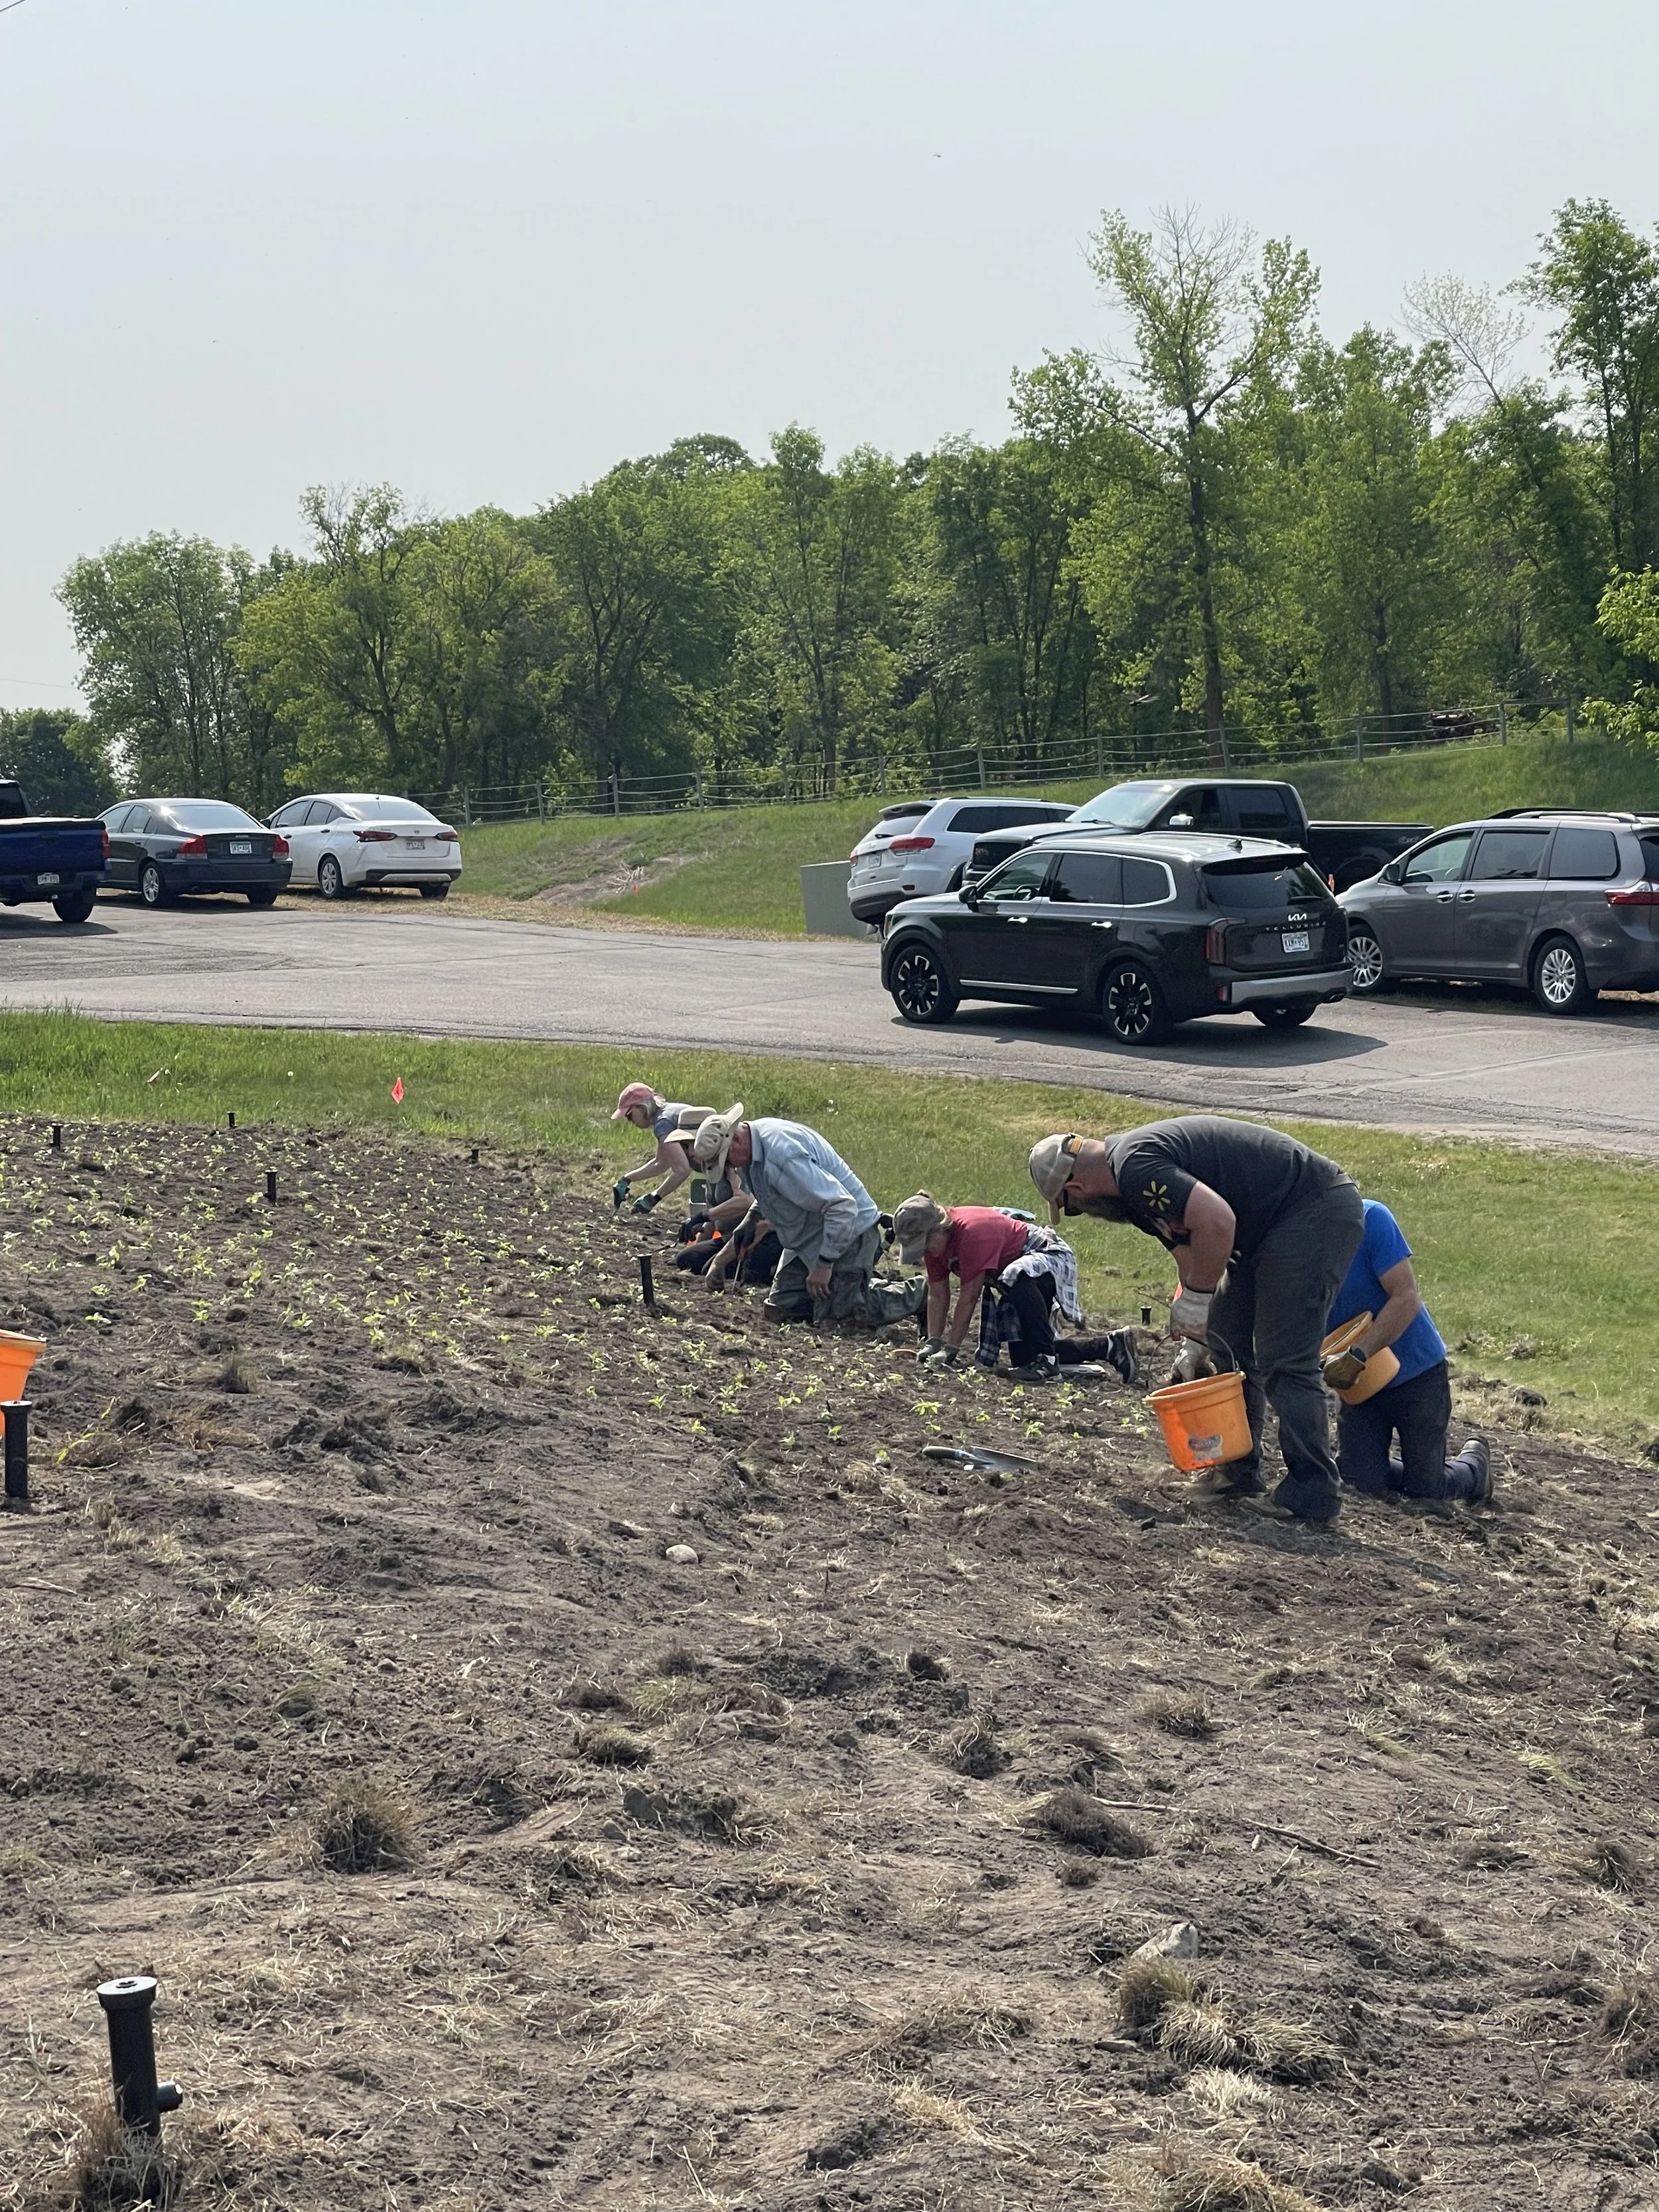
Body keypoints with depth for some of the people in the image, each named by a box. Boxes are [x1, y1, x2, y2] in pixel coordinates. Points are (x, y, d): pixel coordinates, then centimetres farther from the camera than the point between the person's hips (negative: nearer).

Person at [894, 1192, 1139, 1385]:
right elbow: (937, 1296, -2)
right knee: (1022, 1357, 4)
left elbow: (969, 1298, -32)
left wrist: (950, 1350, -29)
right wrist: (933, 1343, -13)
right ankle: (1110, 1346, 16)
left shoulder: (972, 1232, -33)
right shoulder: (933, 1241, -7)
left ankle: (1046, 1359, -35)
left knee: (1015, 1277, -44)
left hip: (1051, 1256, -10)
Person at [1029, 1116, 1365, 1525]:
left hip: (1317, 1212, -11)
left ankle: (1312, 1494, -7)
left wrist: (1194, 1302, -18)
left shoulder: (1136, 1167, -19)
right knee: (1225, 1348, 14)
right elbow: (1193, 1258, 18)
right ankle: (1238, 1471, 21)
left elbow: (1217, 1221, -31)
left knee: (1284, 1363, -11)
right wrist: (1196, 1343, 17)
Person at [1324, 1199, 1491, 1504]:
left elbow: (1407, 1298, -26)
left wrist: (1357, 1356, -36)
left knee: (1423, 1491, 1)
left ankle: (1474, 1460, 33)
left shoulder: (1369, 1219, -21)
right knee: (1359, 1484, -5)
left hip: (1416, 1373, -4)